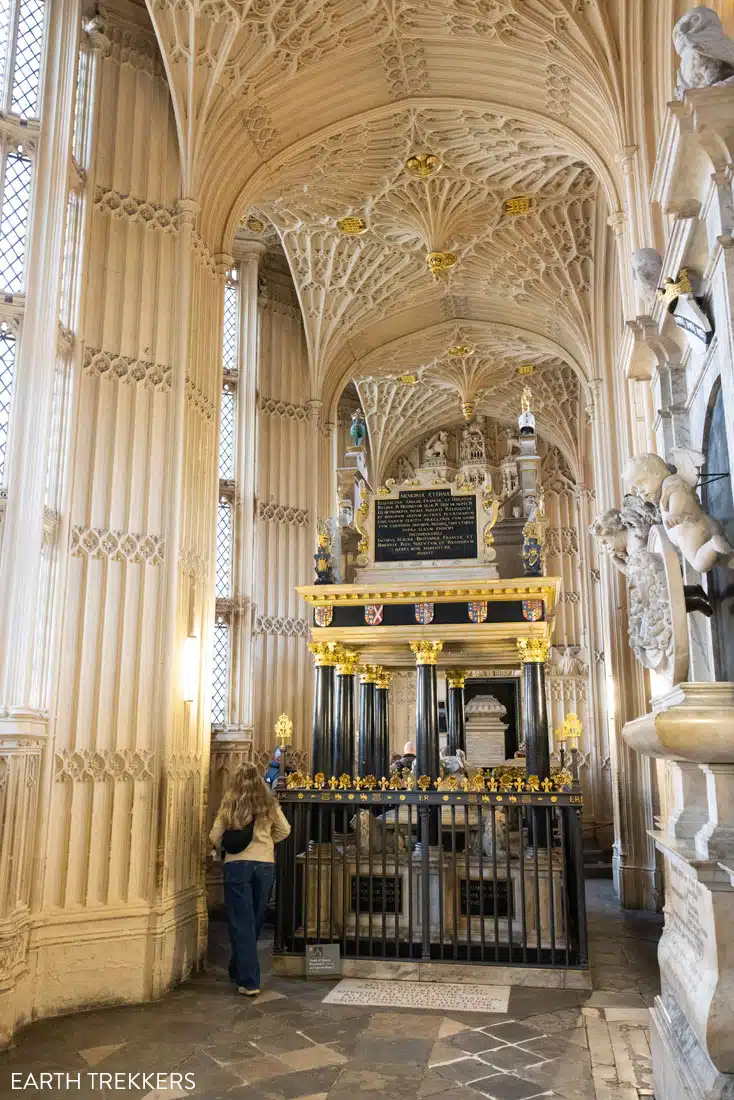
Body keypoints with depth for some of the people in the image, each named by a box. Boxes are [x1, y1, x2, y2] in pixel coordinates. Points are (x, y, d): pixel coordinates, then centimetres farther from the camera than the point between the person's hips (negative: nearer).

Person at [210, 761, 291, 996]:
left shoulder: (230, 803, -2)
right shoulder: (269, 803, 2)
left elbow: (215, 837, 0)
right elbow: (284, 830, 10)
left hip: (237, 864, -2)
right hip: (265, 864, 2)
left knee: (242, 923, 2)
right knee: (255, 921, 17)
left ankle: (249, 981, -1)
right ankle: (238, 970, 33)